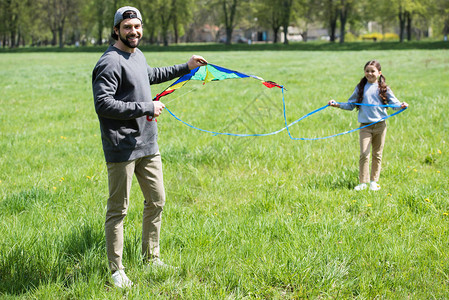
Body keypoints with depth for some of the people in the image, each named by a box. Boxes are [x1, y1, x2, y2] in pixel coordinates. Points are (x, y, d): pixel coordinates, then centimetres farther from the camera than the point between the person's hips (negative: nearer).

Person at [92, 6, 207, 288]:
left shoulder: (138, 55, 13)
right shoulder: (111, 63, -16)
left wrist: (185, 67, 40)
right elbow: (103, 104, -25)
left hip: (148, 144, 9)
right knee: (118, 209, -2)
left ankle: (151, 257, 31)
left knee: (157, 201, 16)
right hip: (121, 148, -9)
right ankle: (117, 270, 7)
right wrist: (146, 108, -20)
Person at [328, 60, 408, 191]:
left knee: (377, 155, 8)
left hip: (380, 125, 0)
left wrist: (401, 106, -20)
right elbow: (350, 104, 13)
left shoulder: (384, 88, 4)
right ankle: (362, 182, 0)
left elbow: (393, 102, 0)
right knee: (364, 154, -9)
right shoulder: (360, 88, 7)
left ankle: (373, 181, 20)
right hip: (365, 126, 0)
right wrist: (337, 104, 1)